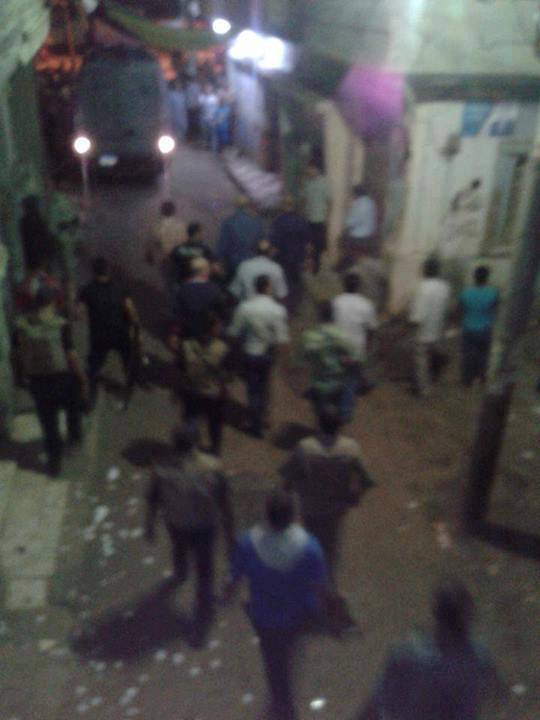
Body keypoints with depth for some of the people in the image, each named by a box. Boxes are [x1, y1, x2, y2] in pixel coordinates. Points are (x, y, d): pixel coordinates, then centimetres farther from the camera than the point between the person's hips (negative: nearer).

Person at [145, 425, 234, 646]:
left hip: (175, 523, 2)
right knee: (204, 571, 20)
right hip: (204, 527, -2)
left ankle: (180, 575, 68)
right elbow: (224, 502, -16)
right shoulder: (212, 467, -26)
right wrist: (229, 530, -2)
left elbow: (152, 499, -10)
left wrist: (149, 524, 8)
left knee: (179, 549, 37)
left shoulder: (162, 468, -25)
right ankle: (201, 623, 27)